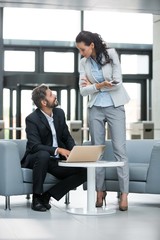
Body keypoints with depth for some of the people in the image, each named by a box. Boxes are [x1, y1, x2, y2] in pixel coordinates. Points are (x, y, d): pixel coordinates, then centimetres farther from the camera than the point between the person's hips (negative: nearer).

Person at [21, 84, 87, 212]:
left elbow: (67, 137, 11)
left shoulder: (59, 113, 5)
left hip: (56, 160, 6)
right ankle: (36, 197, -25)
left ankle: (46, 196, -10)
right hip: (35, 159, -6)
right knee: (43, 155, -41)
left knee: (84, 172, -15)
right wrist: (57, 150, -35)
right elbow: (35, 146, -23)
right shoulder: (32, 119, -14)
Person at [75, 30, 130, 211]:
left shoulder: (111, 54, -6)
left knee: (119, 149, -6)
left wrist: (93, 86, -6)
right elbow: (83, 90, -3)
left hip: (115, 107, -3)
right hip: (95, 109, 4)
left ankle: (124, 194, -6)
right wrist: (100, 85, -21)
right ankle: (100, 191, 9)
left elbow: (117, 83, -12)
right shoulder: (84, 63, 3)